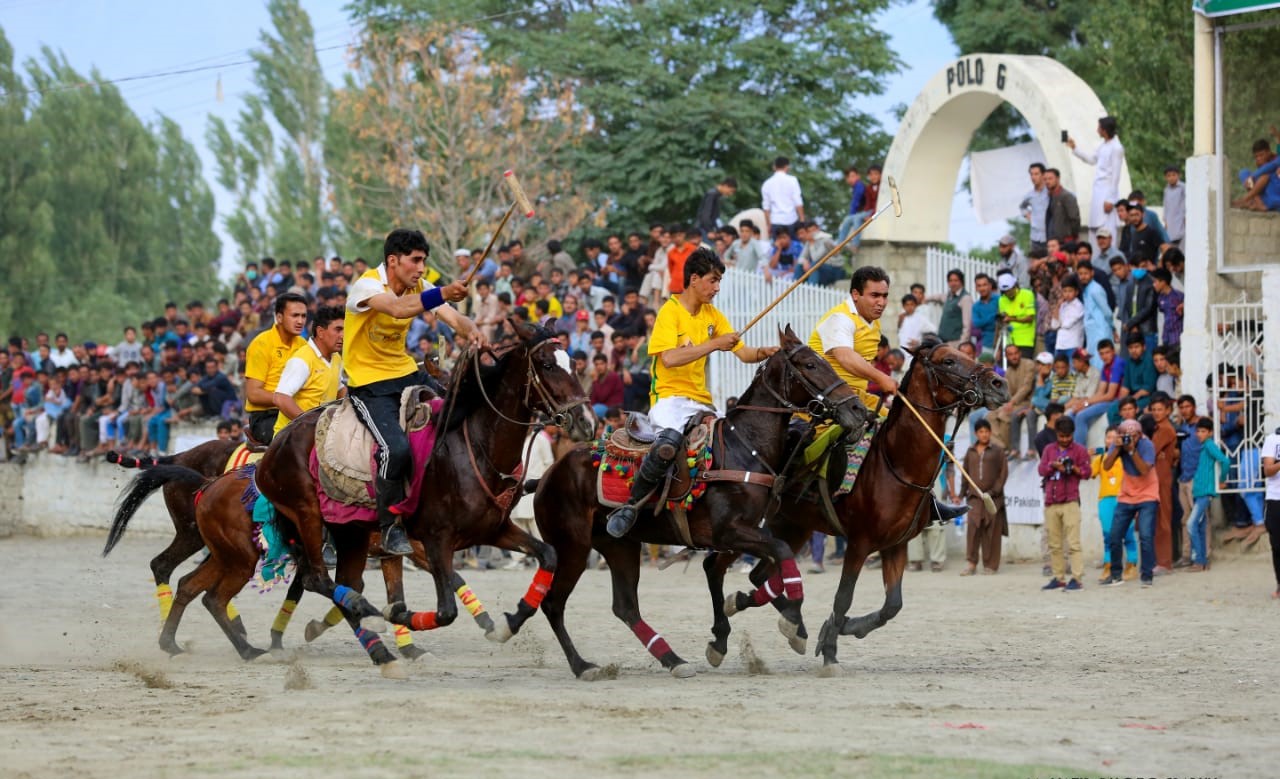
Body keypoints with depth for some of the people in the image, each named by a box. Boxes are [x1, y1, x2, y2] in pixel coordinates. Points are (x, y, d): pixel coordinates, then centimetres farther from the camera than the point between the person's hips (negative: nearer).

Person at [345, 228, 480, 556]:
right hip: (368, 382, -7)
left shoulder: (419, 286, 2)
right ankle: (390, 528, -8)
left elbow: (453, 317, -12)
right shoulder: (367, 285, -19)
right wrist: (442, 294, -56)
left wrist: (471, 330, -36)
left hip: (405, 372, 7)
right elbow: (398, 308, -41)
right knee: (397, 449, -25)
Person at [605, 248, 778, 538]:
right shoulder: (670, 311, -7)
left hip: (701, 402, 8)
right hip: (670, 397, -8)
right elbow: (669, 358, -22)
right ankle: (631, 506, -19)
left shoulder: (712, 315, 14)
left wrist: (763, 352, -10)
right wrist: (714, 344, -25)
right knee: (669, 443, -36)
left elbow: (742, 352, 12)